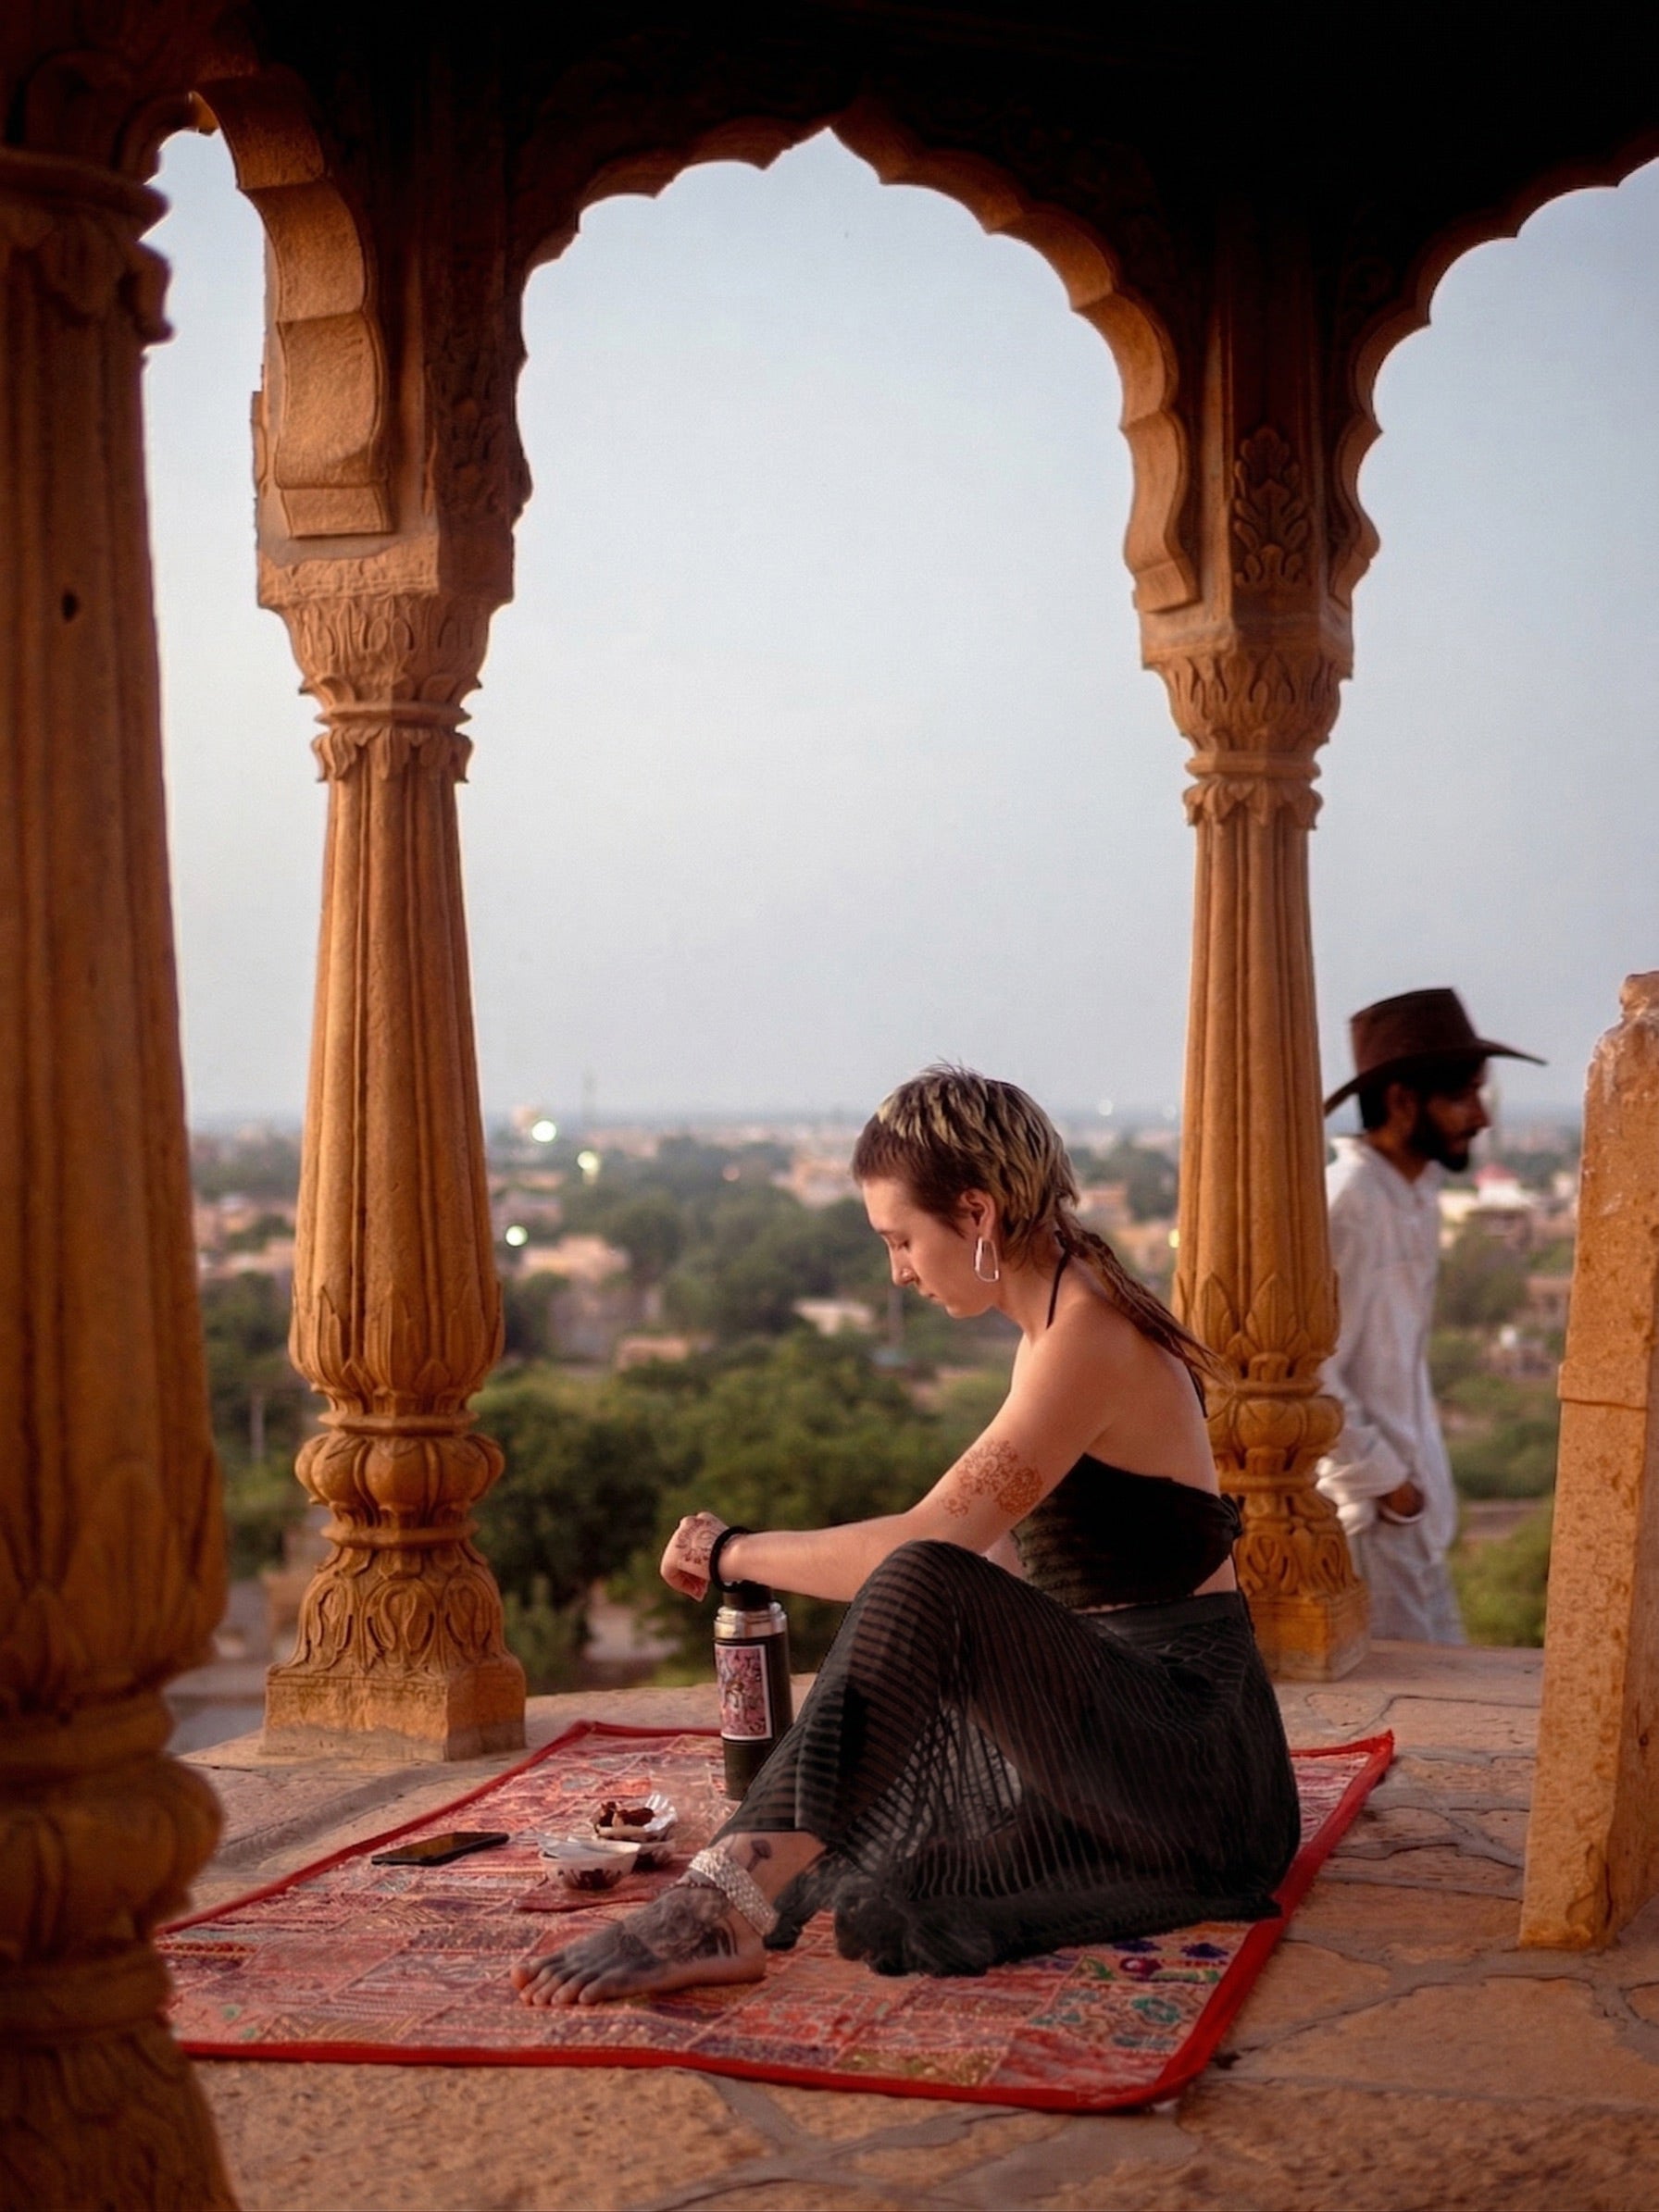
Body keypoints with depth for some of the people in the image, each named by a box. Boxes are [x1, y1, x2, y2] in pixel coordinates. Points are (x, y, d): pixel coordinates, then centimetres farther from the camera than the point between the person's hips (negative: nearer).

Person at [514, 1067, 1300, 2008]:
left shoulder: (1090, 1339, -16)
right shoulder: (1055, 1324, 14)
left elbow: (922, 1550, -22)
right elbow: (1008, 1562, 19)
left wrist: (734, 1550, -8)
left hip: (1187, 1747, -12)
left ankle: (723, 1910, -44)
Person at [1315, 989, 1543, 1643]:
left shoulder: (1419, 1196, 10)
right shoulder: (1342, 1205, -20)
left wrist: (1416, 1478, 15)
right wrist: (1382, 1481, -14)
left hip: (1407, 1503, 9)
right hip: (1369, 1515, -9)